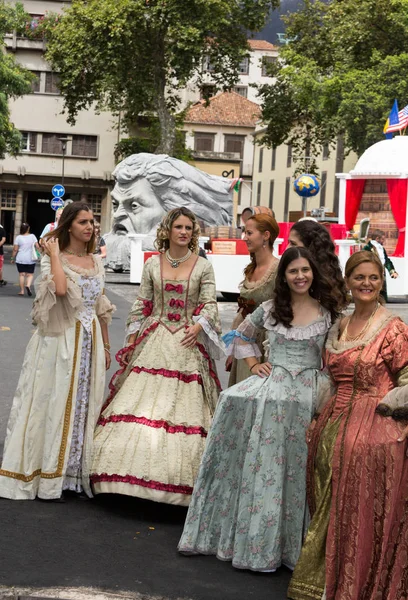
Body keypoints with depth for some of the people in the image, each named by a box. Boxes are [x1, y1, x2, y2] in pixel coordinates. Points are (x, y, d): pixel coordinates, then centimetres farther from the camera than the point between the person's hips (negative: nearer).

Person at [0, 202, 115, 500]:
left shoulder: (96, 262, 12)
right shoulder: (53, 259, -5)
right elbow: (60, 288, -28)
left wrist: (105, 346, 17)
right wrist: (54, 254, -15)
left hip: (90, 341, 6)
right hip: (61, 340, -6)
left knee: (84, 404, 8)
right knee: (55, 402, -2)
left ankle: (75, 472, 16)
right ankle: (46, 475, 6)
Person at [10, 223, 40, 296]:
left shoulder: (18, 237, -4)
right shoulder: (32, 236, -1)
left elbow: (15, 249, -5)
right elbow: (37, 247, -3)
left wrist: (13, 257, 5)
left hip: (21, 259, -1)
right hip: (31, 259, 1)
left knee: (21, 274, 6)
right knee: (30, 274, 7)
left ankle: (22, 291, 6)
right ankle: (28, 285, -19)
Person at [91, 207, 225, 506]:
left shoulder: (204, 266, 4)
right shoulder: (153, 264, 8)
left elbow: (210, 303, -2)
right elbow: (141, 305, 10)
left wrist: (198, 326, -21)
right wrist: (131, 343, 6)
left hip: (187, 345, -1)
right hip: (153, 342, 2)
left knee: (183, 407, -5)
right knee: (141, 402, -4)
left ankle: (179, 480, 2)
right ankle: (136, 473, 4)